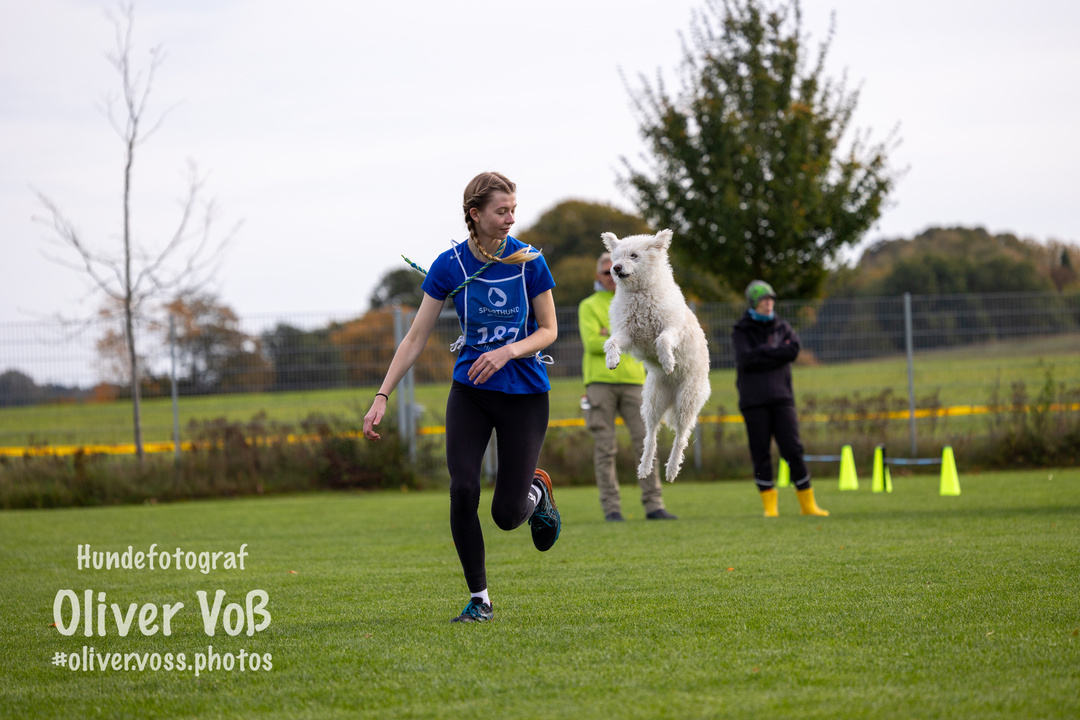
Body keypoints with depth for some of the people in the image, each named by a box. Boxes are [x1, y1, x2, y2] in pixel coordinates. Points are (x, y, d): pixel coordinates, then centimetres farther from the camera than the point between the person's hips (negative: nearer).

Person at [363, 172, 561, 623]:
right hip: (470, 391, 1)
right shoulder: (450, 265, -7)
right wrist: (382, 397, -8)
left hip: (525, 395, -1)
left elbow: (549, 330, -1)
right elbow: (416, 337, -3)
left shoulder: (529, 261, -9)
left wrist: (507, 351, -20)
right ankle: (479, 599, -3)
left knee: (507, 514, -5)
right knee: (462, 489, -18)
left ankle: (537, 489, 33)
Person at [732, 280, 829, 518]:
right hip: (754, 402, -1)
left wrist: (762, 355, -10)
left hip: (781, 397, 1)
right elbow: (747, 359, -11)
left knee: (793, 450, -5)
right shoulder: (741, 331, 7)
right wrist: (777, 353, -9)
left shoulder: (783, 328, 14)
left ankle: (807, 503, 1)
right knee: (761, 454, -2)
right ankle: (769, 505, 5)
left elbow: (792, 352, -6)